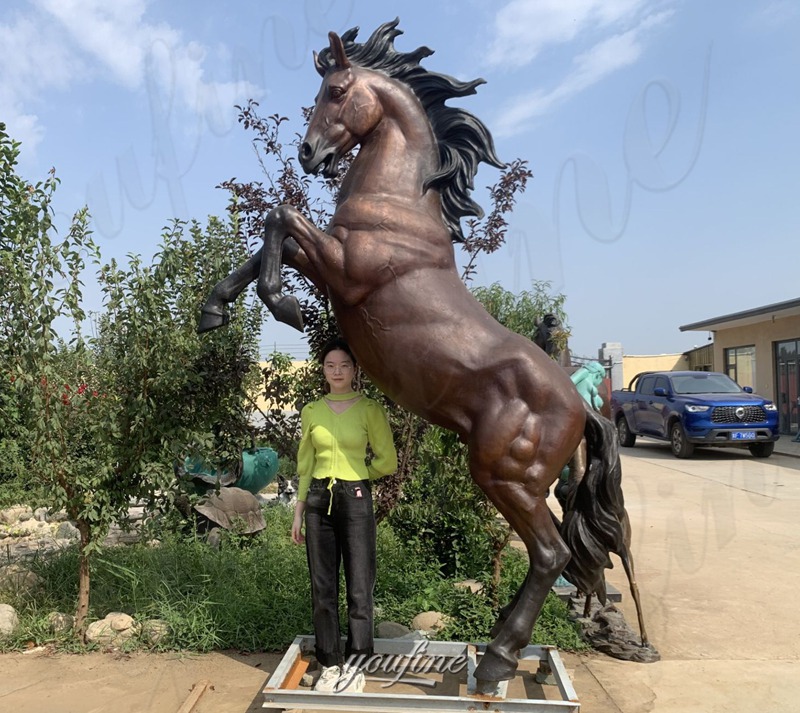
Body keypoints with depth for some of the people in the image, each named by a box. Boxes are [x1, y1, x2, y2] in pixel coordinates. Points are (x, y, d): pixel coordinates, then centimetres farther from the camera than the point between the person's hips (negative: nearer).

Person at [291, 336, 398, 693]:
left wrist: (353, 475, 7)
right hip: (318, 500, 3)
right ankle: (330, 663, 20)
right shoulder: (311, 411, 6)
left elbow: (387, 461, 0)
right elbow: (305, 465, 11)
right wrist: (298, 513, 10)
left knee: (359, 584, 2)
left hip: (356, 500, -3)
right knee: (322, 585, 8)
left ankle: (355, 662, 15)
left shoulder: (369, 409, -4)